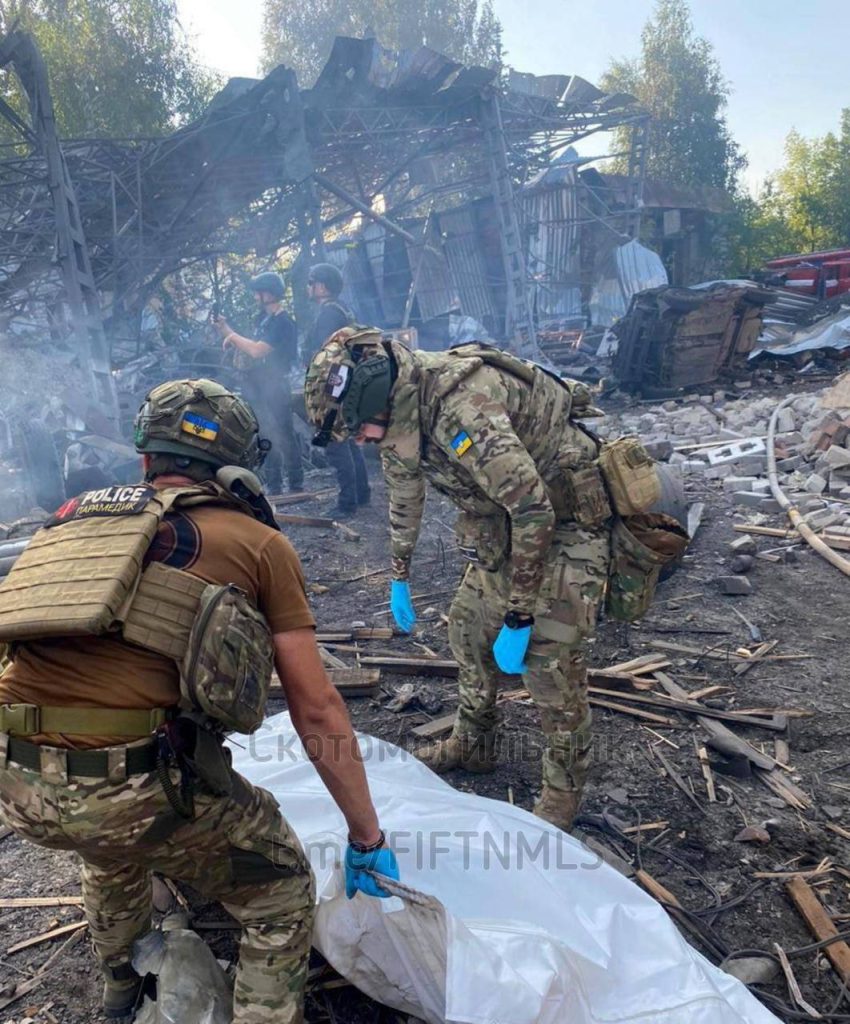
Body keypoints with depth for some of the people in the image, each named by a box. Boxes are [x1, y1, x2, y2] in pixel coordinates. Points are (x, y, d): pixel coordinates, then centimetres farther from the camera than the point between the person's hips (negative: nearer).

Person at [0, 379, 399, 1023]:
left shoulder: (76, 517, 18)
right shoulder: (259, 544, 3)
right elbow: (317, 710, 2)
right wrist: (367, 837, 13)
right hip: (140, 784, -7)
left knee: (115, 843, 39)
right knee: (282, 897, 18)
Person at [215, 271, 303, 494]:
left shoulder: (283, 322, -15)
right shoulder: (265, 317, 14)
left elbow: (257, 350, -24)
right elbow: (253, 351, 15)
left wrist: (233, 336, -10)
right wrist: (227, 331, 8)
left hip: (276, 387, -9)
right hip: (259, 387, 9)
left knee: (283, 436, -6)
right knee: (267, 436, 13)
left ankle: (296, 485, 1)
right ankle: (273, 486, 21)